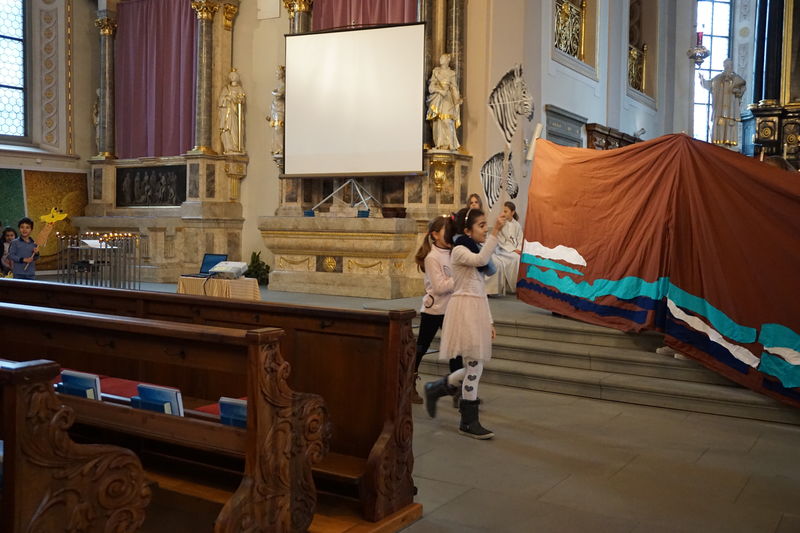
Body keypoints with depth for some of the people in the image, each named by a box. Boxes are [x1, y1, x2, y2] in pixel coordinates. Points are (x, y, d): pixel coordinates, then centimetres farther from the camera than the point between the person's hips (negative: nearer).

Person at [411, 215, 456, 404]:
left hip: (449, 309, 7)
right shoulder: (432, 257, -15)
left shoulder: (452, 253, 7)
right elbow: (439, 286, -21)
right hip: (433, 309, -7)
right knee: (421, 348, 4)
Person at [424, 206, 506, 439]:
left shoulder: (475, 252, 19)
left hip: (477, 310, 9)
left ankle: (436, 388, 27)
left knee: (474, 366, 8)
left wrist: (489, 320, 17)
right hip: (464, 309, -9)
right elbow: (481, 259, -30)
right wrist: (495, 232, -34)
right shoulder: (459, 250, -7)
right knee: (474, 365, -6)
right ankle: (469, 422, 4)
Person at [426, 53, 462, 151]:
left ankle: (449, 144, -12)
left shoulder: (451, 73, 7)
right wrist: (440, 90, -13)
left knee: (447, 121, -12)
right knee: (437, 121, -3)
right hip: (437, 98, 3)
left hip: (447, 99, -3)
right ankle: (439, 143, -1)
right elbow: (431, 85, 5)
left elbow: (454, 87, 4)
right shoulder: (435, 71, 13)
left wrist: (457, 99, -9)